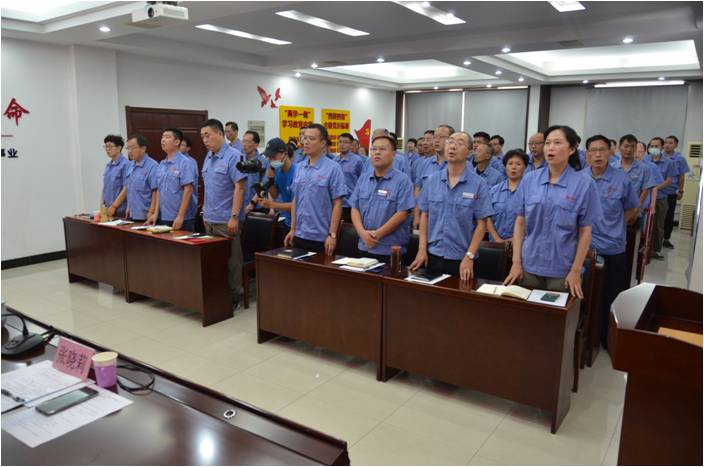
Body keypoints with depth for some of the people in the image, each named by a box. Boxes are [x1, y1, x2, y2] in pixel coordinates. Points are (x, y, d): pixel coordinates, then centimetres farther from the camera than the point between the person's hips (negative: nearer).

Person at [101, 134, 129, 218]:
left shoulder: (125, 164, -11)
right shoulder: (108, 165, 12)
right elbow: (105, 187, 17)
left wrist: (114, 206, -14)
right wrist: (102, 205, 8)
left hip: (120, 210, -7)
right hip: (108, 210, 7)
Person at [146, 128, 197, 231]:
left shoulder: (185, 163, -11)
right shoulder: (161, 165, 11)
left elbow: (188, 190, -15)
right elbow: (159, 190, 15)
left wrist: (180, 217, -18)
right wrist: (156, 213, 9)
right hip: (163, 218, 7)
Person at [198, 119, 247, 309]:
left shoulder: (233, 156, -13)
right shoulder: (208, 157, 11)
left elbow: (239, 188, -18)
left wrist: (234, 217, -21)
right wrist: (206, 212, 17)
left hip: (226, 220, -8)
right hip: (210, 219, 8)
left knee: (230, 261, 2)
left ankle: (234, 297, 14)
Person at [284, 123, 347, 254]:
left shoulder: (332, 168, -8)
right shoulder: (299, 167, 9)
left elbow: (337, 204, -10)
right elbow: (296, 200, 13)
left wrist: (332, 234, -14)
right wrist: (293, 229, 10)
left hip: (321, 237, -5)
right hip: (300, 235, 5)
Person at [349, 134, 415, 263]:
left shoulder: (403, 180, -7)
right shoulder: (363, 179, 10)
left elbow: (402, 214, -14)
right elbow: (355, 209, 7)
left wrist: (377, 234, -15)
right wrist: (362, 232, -10)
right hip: (364, 247, 5)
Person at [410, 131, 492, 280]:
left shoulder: (478, 184, -6)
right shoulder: (431, 180, 3)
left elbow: (481, 224, -6)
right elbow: (424, 216, 6)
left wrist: (469, 256, -13)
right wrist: (422, 250, -1)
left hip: (461, 259, -3)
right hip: (432, 255, 3)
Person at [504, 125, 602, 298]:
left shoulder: (584, 185, -5)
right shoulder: (529, 179, 1)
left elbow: (585, 231, -3)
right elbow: (520, 223, 3)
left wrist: (575, 270, -6)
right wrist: (516, 262, -1)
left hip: (563, 269, -2)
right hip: (529, 265, 2)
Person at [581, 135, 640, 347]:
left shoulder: (622, 179, -7)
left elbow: (634, 209, 6)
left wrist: (612, 225, 1)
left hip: (613, 248, -1)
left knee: (611, 298, 8)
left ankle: (609, 339, 24)